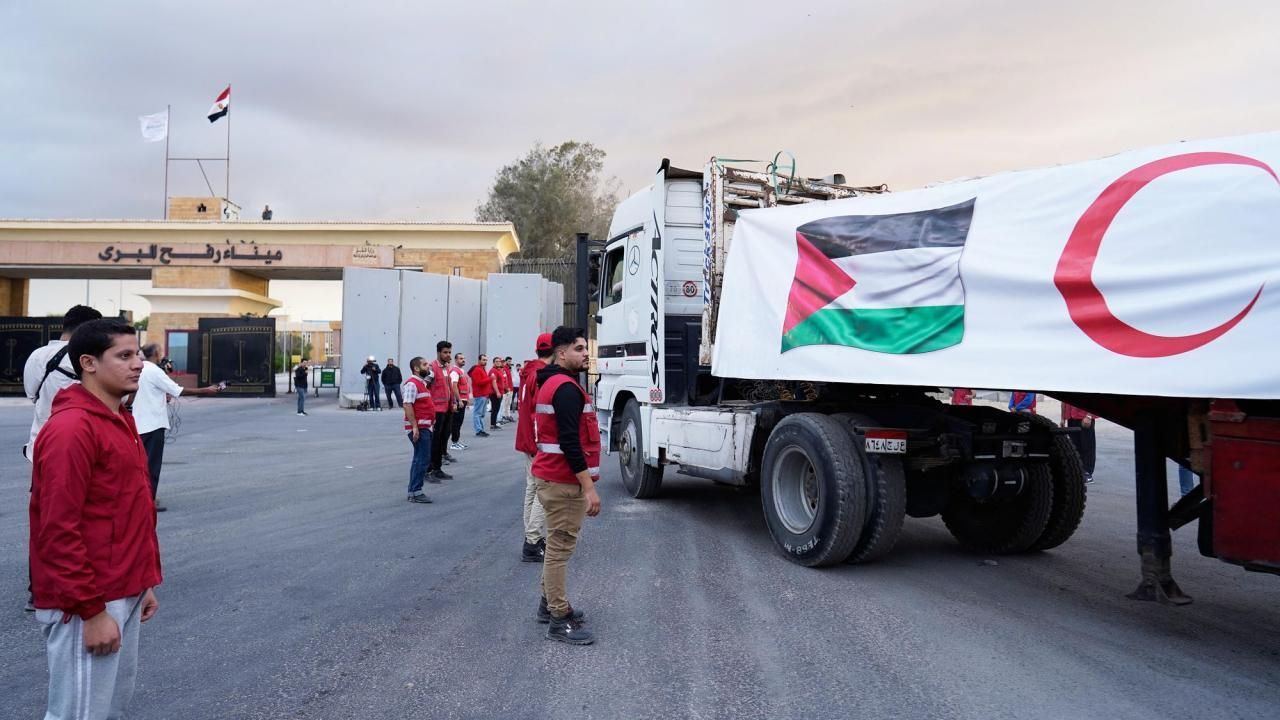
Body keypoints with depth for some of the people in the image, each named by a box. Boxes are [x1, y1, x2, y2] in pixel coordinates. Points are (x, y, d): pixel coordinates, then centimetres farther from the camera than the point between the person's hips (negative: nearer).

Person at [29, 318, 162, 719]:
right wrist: (91, 610, -19)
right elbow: (58, 531, -21)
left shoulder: (121, 420, 12)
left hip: (123, 596, 9)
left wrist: (146, 582, 17)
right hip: (88, 605, -9)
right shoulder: (71, 429, -18)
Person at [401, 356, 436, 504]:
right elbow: (407, 405, -22)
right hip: (418, 428, -11)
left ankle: (413, 491, 22)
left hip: (424, 427, 11)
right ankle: (415, 492, -5)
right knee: (422, 459, -9)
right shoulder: (412, 383, -14)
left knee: (420, 459, 15)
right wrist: (415, 427, -26)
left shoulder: (422, 383, 17)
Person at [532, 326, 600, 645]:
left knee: (557, 545, 19)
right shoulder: (566, 388, -18)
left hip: (553, 477, 11)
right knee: (561, 548, -5)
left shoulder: (552, 383, 16)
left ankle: (550, 604, 29)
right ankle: (560, 620, 2)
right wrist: (589, 488, -23)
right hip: (564, 482, -11)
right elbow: (570, 443, -25)